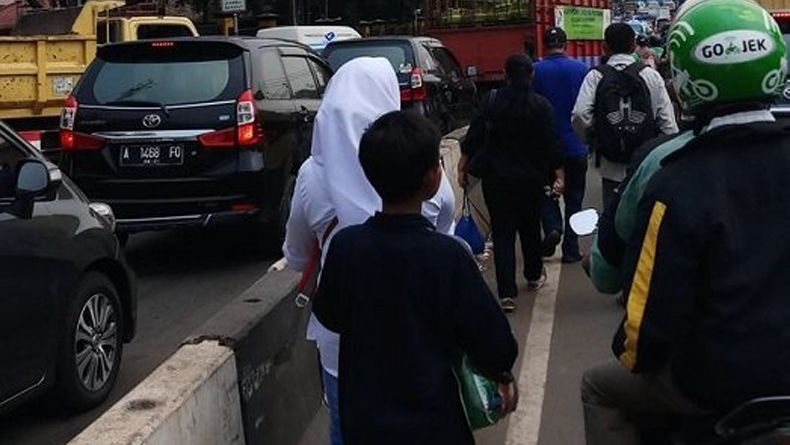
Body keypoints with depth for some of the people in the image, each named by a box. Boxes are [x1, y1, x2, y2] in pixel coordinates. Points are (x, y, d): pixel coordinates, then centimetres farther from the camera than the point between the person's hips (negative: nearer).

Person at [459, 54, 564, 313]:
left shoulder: (493, 103, -7)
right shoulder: (541, 105, -7)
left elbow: (473, 138, -6)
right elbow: (552, 143, -7)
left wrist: (463, 167, 3)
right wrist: (559, 175, 1)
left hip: (497, 178, -1)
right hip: (531, 178, 1)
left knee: (502, 232, 1)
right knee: (530, 226, 21)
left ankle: (507, 293, -8)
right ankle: (534, 276, 40)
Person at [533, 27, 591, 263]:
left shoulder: (536, 71, -9)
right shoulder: (581, 69, -6)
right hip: (575, 144, 1)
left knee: (547, 191, 17)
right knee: (573, 198, 11)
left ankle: (552, 227, -7)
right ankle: (571, 249, 12)